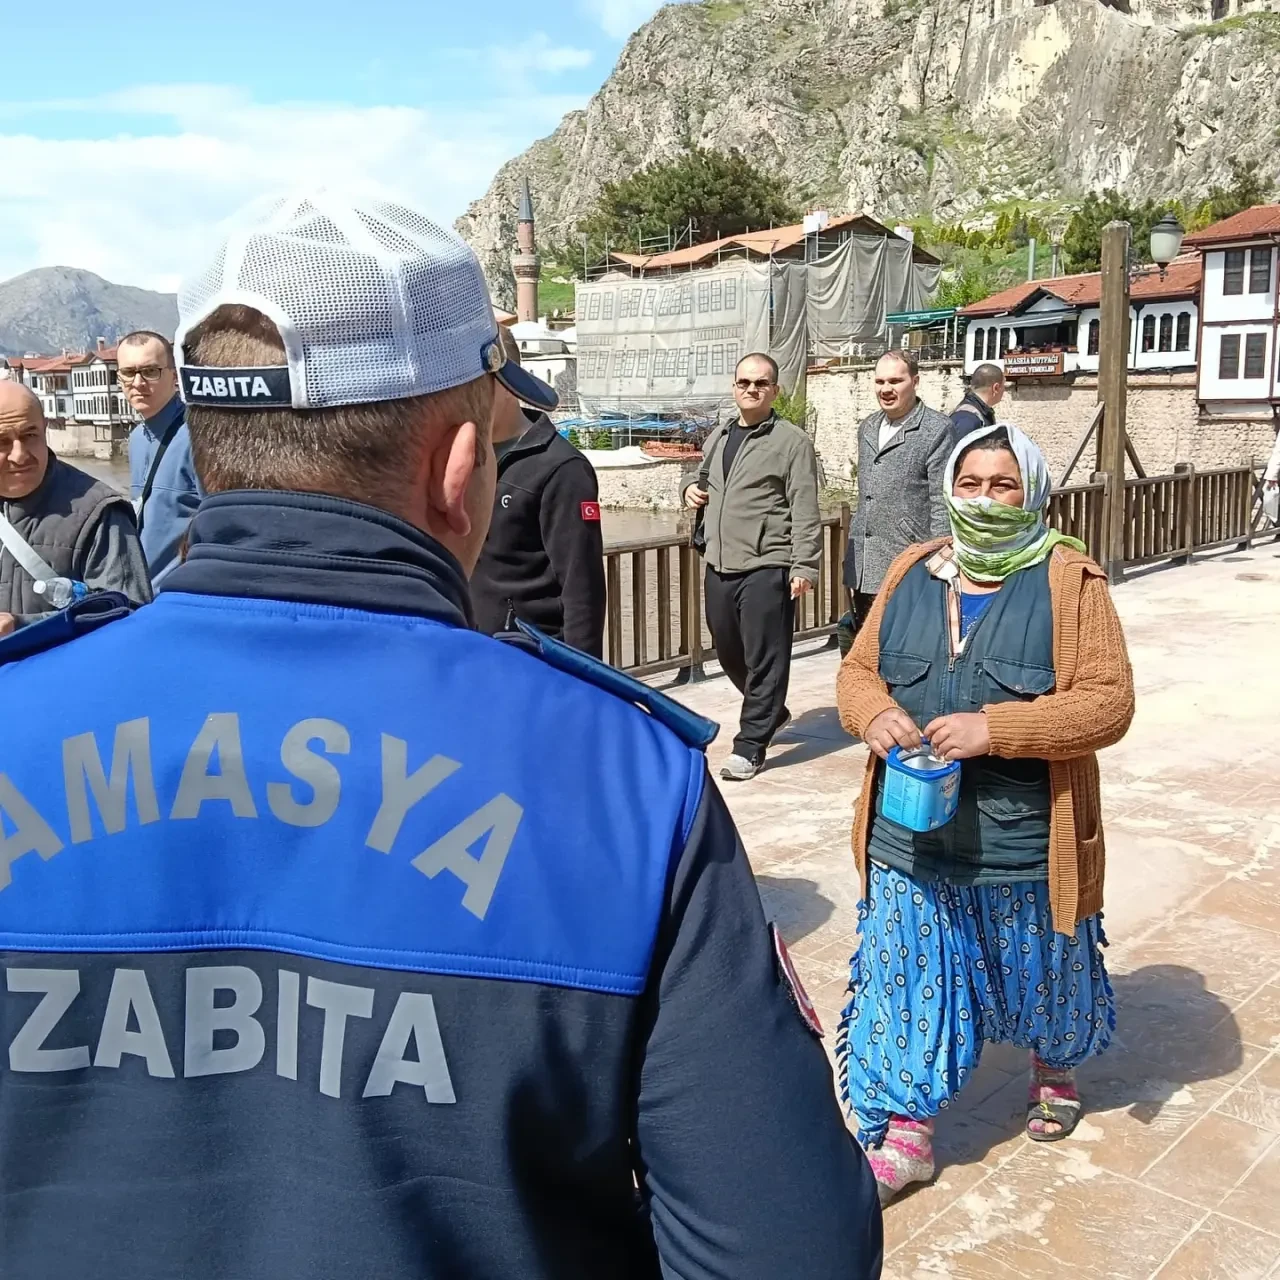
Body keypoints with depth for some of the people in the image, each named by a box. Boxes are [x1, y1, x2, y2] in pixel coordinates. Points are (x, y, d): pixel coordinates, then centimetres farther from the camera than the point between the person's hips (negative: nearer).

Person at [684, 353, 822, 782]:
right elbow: (704, 480, 31)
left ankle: (750, 745, 6)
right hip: (719, 566, 7)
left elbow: (805, 512, -10)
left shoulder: (792, 442, -5)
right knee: (728, 652, 17)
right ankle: (771, 712, 40)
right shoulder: (717, 437, 15)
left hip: (766, 568, -7)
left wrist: (804, 566, -15)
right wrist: (693, 490, 8)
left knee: (764, 660, -3)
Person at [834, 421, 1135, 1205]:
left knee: (1043, 973, 20)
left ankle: (1056, 1069, 49)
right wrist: (875, 714, -16)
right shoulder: (913, 573, 4)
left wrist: (994, 728, -26)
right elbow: (859, 671, 8)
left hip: (1026, 842, -2)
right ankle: (906, 1131, 24)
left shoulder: (1069, 581, -9)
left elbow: (1108, 700, -14)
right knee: (908, 979, 9)